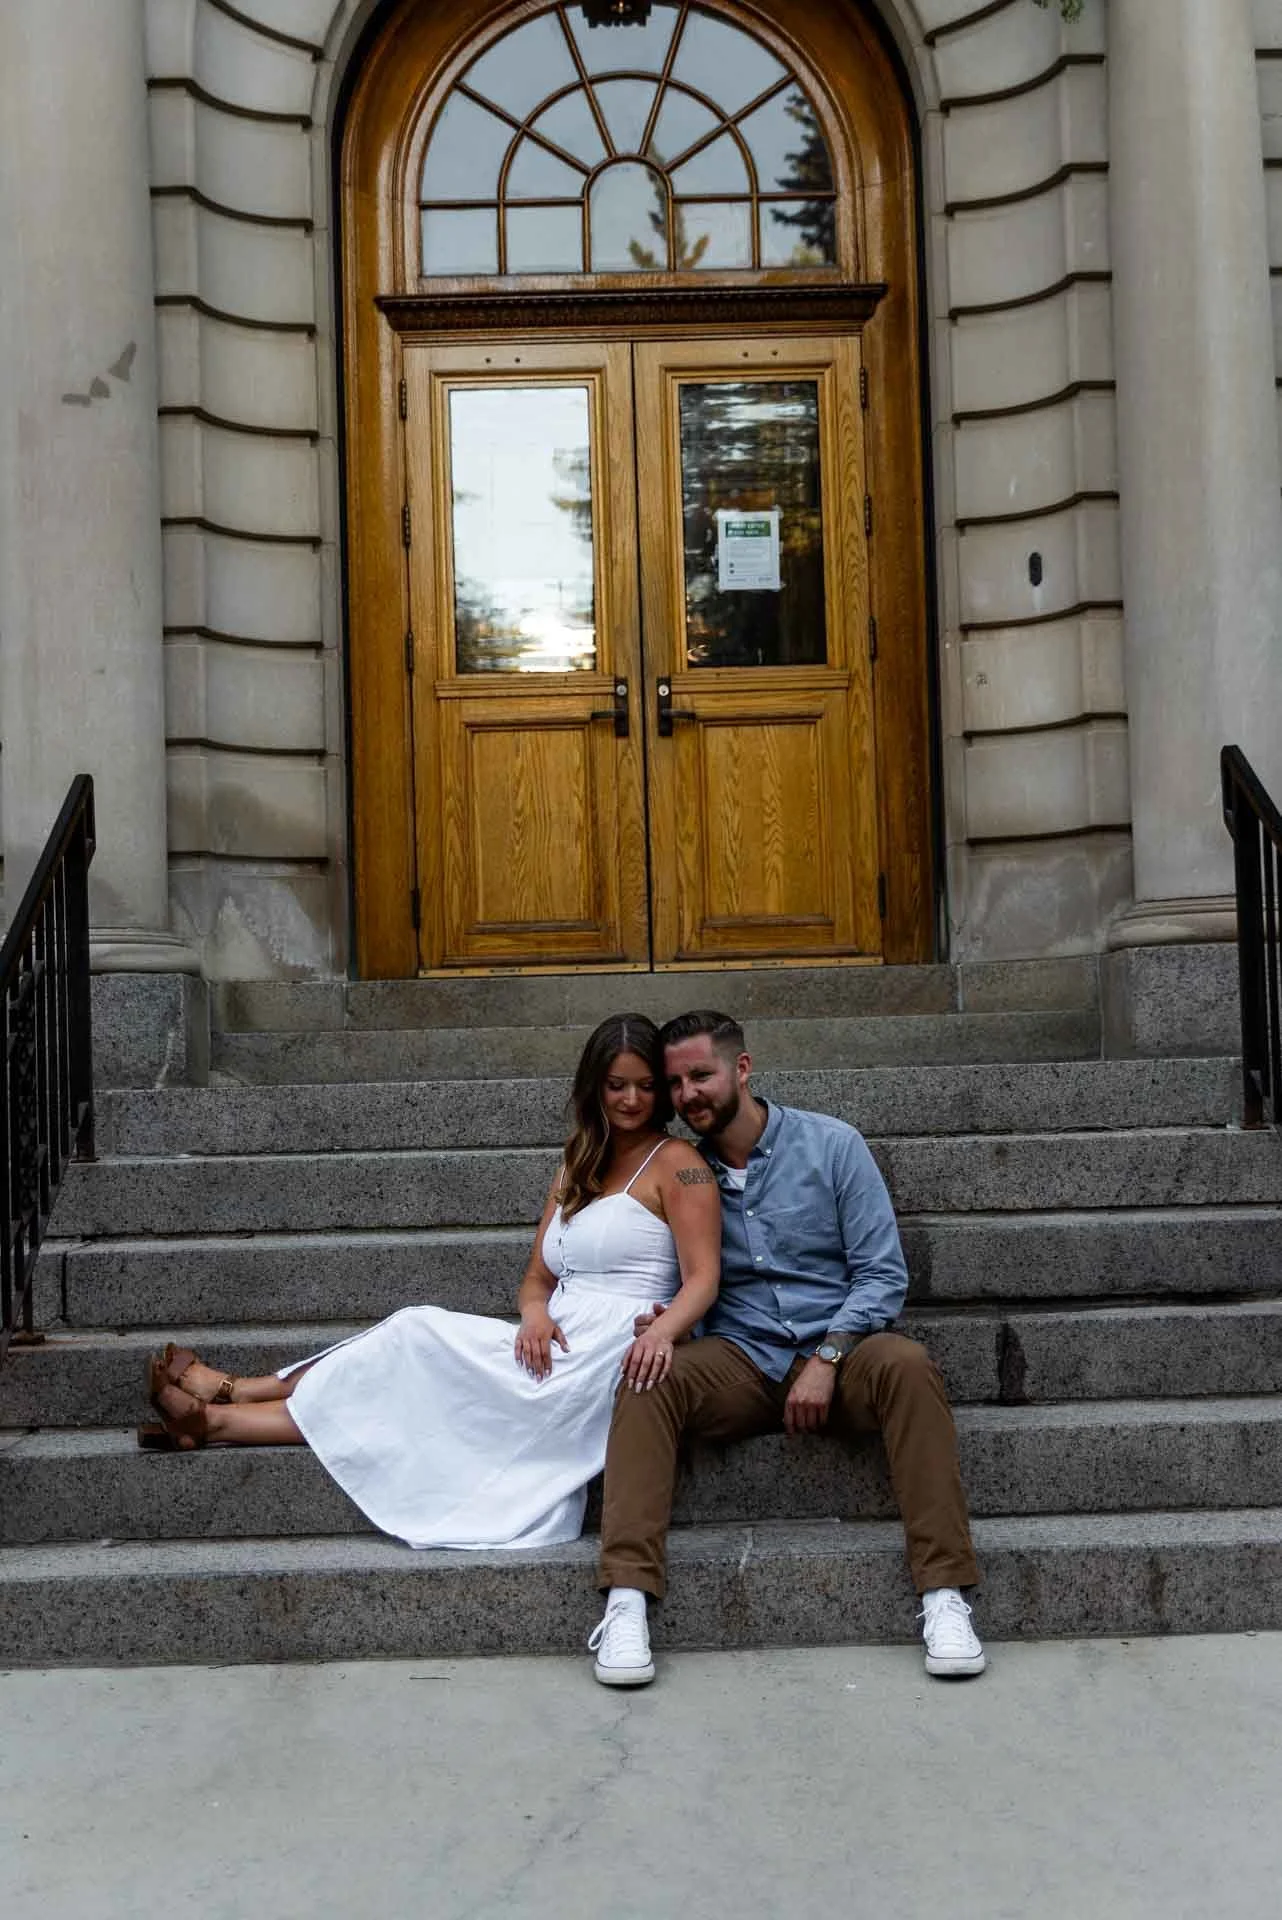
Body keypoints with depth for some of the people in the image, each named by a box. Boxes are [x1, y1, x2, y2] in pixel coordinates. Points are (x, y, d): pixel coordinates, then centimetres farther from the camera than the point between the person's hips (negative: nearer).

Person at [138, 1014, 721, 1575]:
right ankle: (232, 1396, -6)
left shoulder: (675, 1162, -1)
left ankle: (219, 1417, -9)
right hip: (559, 1345, 7)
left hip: (609, 1353, -7)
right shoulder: (577, 1169, 21)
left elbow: (703, 1278, -11)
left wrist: (661, 1332, -31)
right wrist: (535, 1314, -7)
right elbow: (537, 1278, 17)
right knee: (418, 1335, -11)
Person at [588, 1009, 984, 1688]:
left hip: (836, 1350, -1)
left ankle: (944, 1594, -32)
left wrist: (827, 1359, -16)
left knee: (906, 1365, -34)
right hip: (739, 1359, 2)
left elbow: (883, 1274, -2)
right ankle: (626, 1601, -34)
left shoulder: (832, 1145, 1)